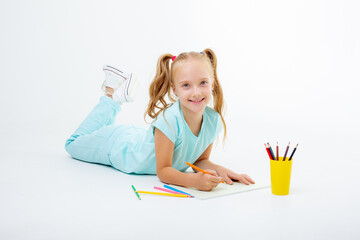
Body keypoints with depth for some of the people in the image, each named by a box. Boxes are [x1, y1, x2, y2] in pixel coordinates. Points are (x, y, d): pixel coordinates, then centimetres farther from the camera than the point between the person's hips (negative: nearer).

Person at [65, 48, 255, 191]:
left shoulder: (214, 120, -25)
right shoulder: (169, 119, -42)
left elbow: (200, 160, -10)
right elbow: (162, 172, -34)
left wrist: (219, 170, -30)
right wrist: (194, 180, -51)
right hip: (120, 147, -4)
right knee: (73, 144, 23)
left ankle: (124, 94, 34)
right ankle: (112, 97, 24)